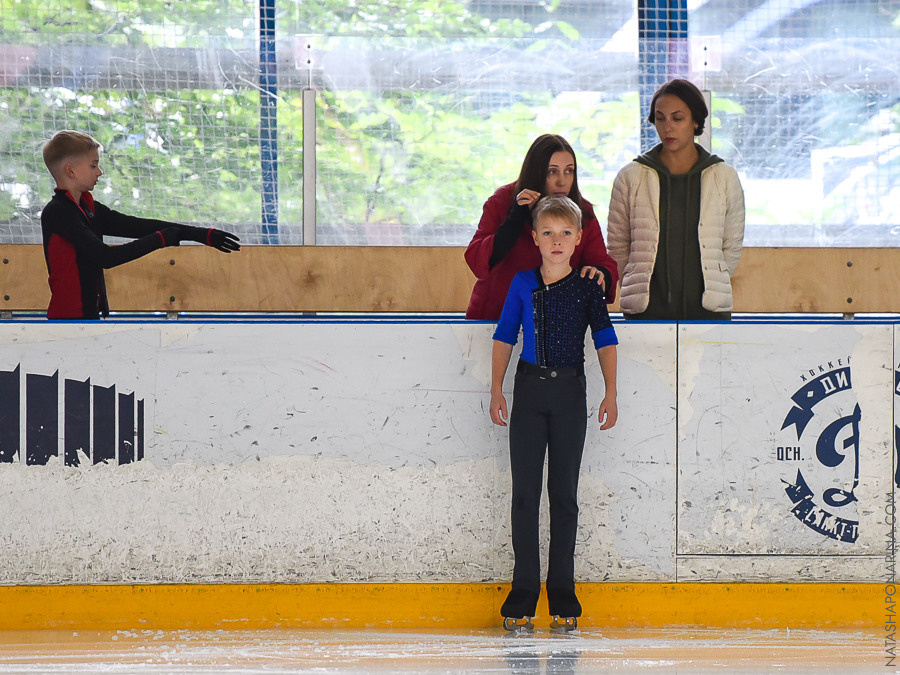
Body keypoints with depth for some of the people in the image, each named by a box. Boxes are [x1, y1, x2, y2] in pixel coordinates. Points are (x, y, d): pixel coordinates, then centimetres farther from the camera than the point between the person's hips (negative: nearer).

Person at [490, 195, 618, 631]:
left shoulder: (587, 287, 1)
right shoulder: (523, 284, 4)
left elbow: (605, 340, 6)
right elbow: (504, 337, 9)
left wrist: (610, 395, 0)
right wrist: (496, 391, 3)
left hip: (570, 391, -1)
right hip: (530, 389, 1)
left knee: (564, 493, 3)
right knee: (524, 492, 1)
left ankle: (562, 593, 8)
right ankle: (523, 593, 5)